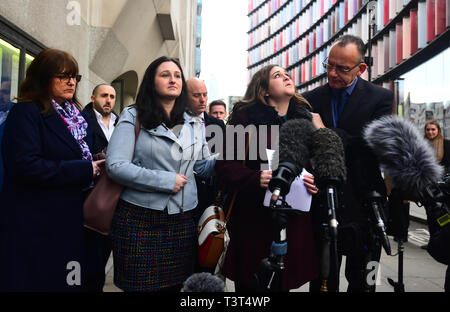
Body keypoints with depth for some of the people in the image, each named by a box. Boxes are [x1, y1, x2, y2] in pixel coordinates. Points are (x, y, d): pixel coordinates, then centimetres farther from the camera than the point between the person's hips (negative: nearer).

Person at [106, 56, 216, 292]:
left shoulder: (193, 124, 13)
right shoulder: (133, 117, -2)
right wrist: (166, 181, -15)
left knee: (175, 285, 11)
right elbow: (116, 166, -12)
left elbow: (203, 166, 13)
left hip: (182, 220, 4)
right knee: (140, 286, 6)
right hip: (140, 219, -4)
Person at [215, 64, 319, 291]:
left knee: (283, 283, 11)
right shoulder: (244, 116, -2)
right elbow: (225, 164, -7)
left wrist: (315, 182, -4)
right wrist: (255, 178, -24)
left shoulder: (306, 119, 10)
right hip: (253, 220, -3)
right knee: (250, 284, 8)